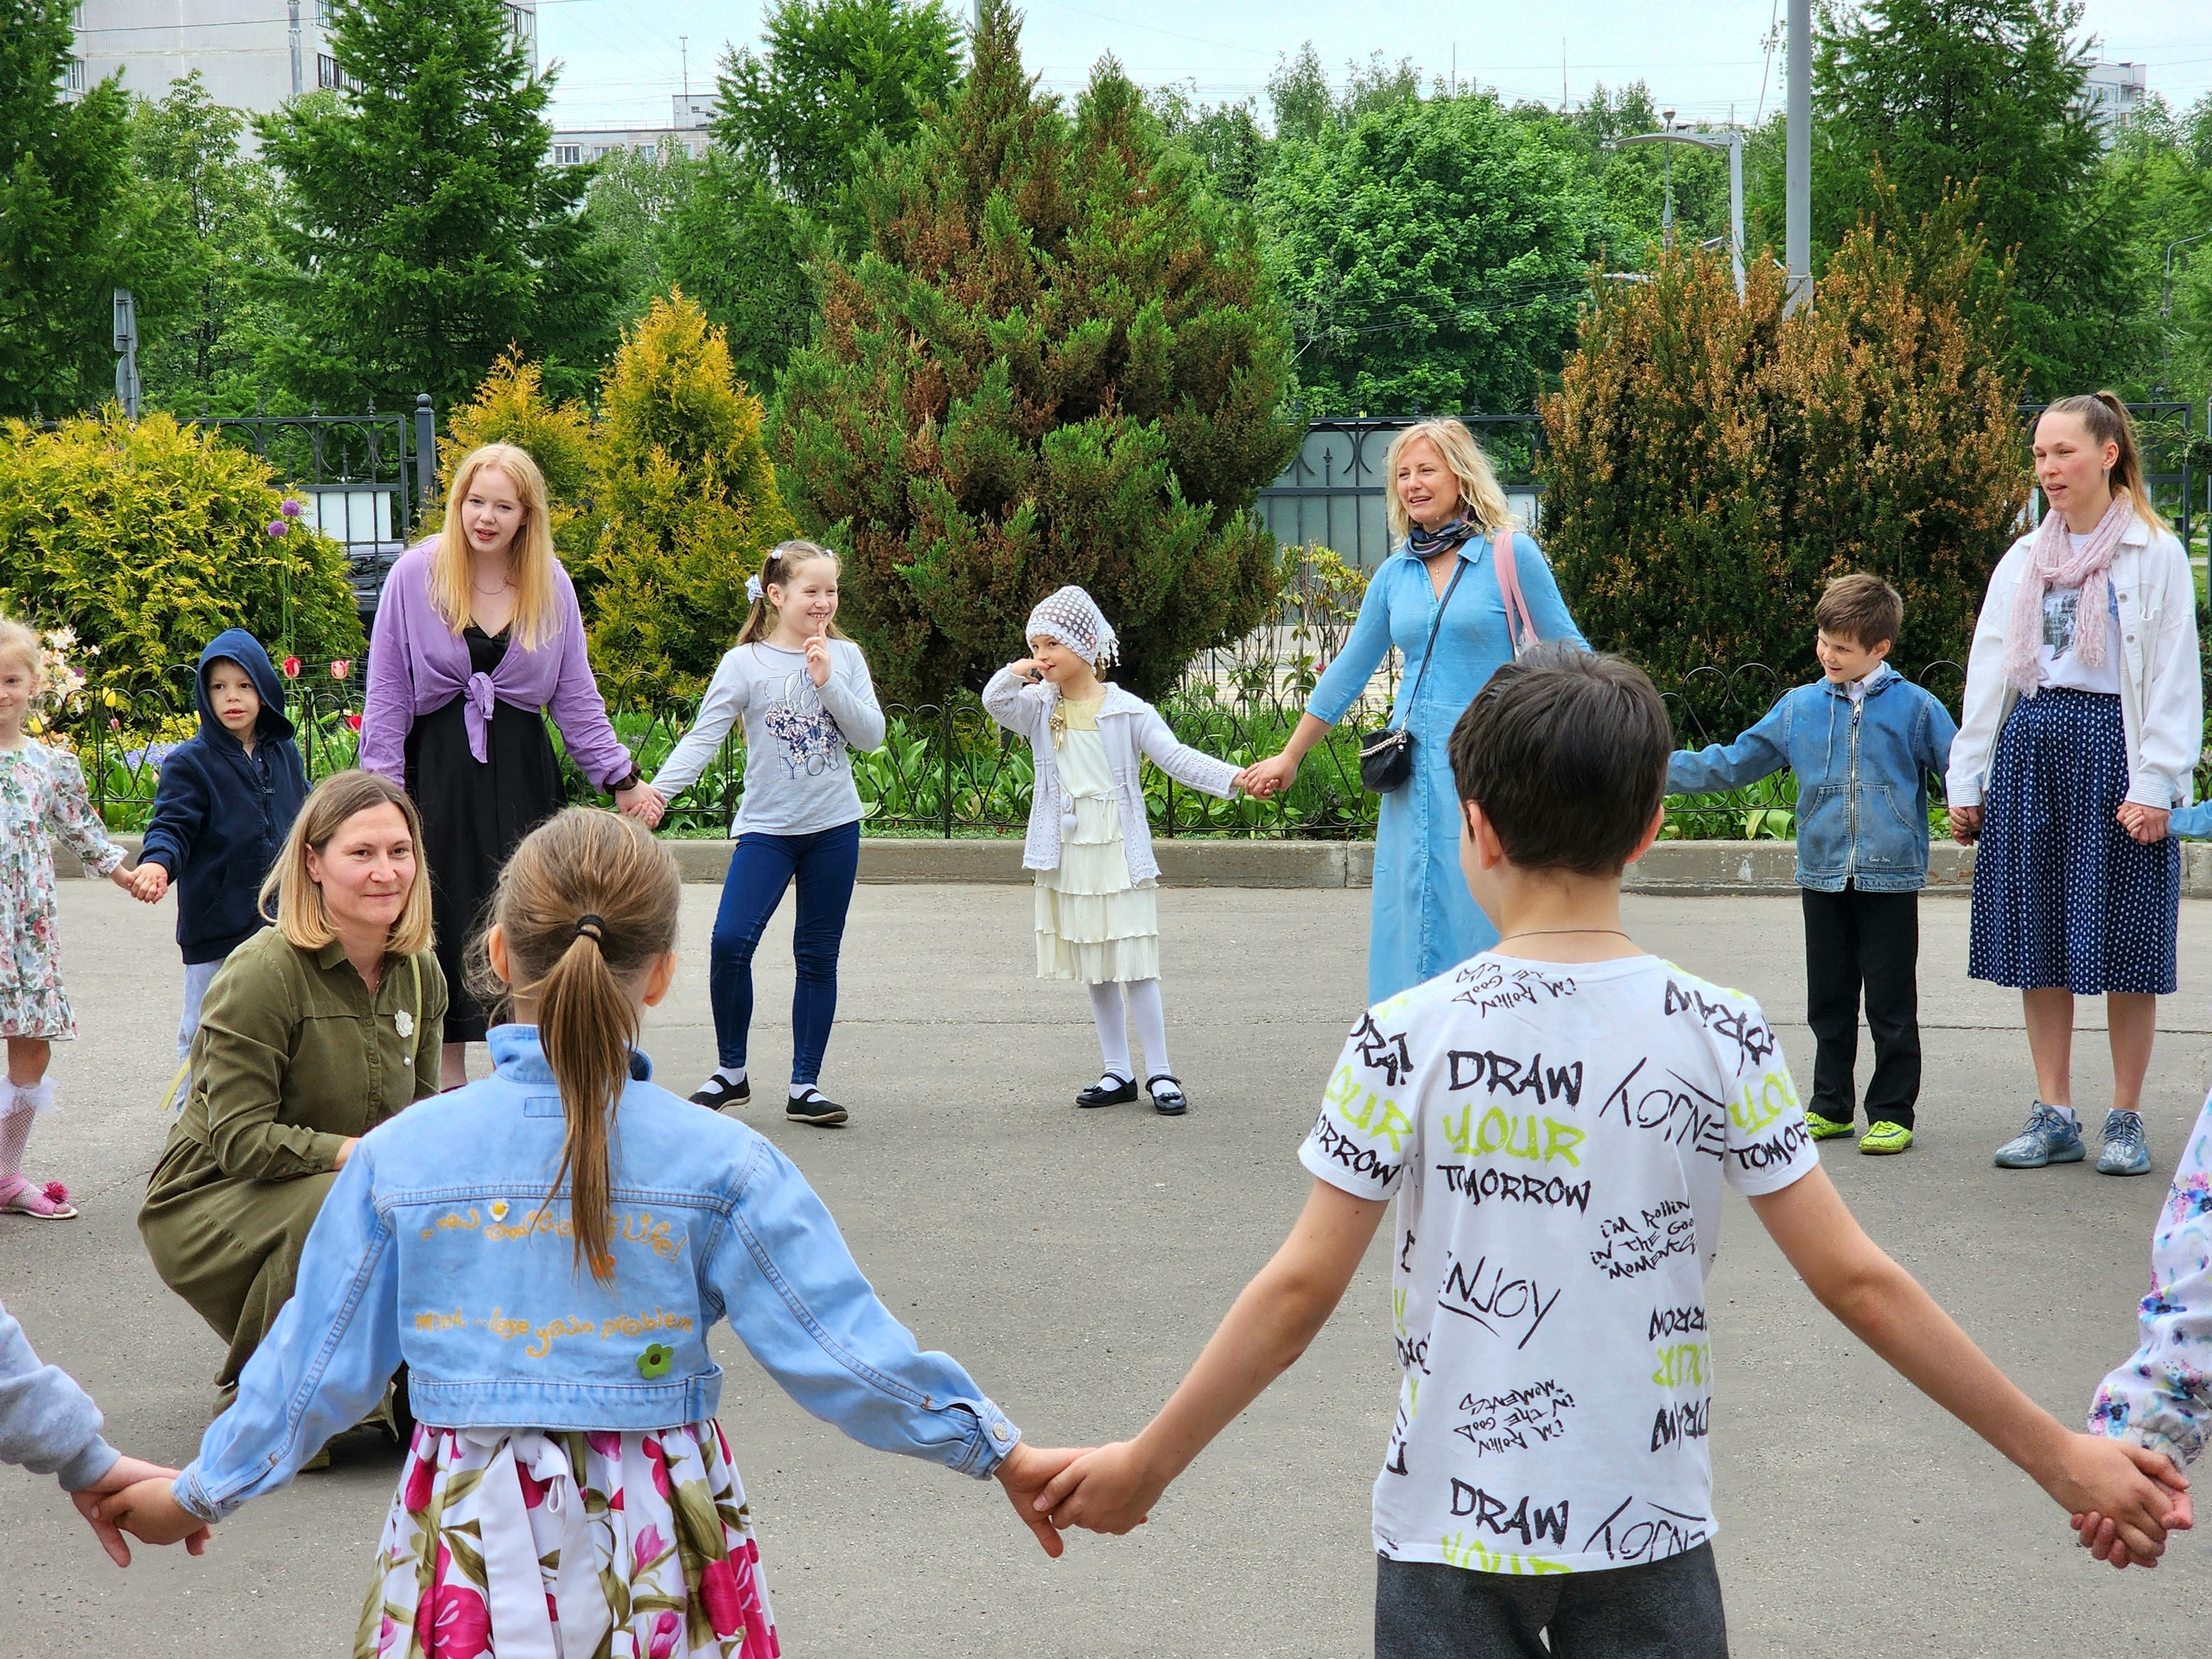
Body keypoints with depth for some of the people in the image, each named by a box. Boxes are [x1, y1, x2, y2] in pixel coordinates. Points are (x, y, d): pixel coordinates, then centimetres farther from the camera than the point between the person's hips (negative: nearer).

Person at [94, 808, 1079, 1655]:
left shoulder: (399, 1157, -4)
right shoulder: (720, 1165, -8)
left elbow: (316, 1365, 4)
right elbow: (844, 1347, -6)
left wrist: (199, 1493, 19)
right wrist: (999, 1452, 4)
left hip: (468, 1536, 1)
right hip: (655, 1541, -1)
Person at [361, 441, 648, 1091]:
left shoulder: (551, 585, 2)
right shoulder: (415, 575, -4)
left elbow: (575, 693, 9)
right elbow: (386, 691, 0)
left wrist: (621, 779, 6)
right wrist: (382, 782, -5)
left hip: (521, 768, 2)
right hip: (439, 765, -2)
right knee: (446, 913, 2)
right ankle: (450, 1075, 13)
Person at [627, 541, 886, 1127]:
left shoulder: (845, 658, 5)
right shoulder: (744, 663, -3)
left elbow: (871, 736, -2)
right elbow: (704, 735, -9)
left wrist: (827, 681, -13)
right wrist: (659, 787, -23)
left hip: (834, 826, 2)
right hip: (766, 826, -2)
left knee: (818, 957, 6)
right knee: (730, 940, -16)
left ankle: (804, 1086, 14)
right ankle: (730, 1072, 3)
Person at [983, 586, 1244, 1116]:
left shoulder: (1127, 711, -3)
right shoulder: (1039, 707, 6)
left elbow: (1176, 758, -7)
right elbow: (995, 702, -9)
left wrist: (1235, 778, -17)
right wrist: (1017, 672, -19)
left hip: (1118, 852, -4)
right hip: (1067, 855, 4)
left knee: (1134, 965, -5)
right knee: (1095, 971, 9)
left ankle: (1160, 1073, 2)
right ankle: (1117, 1073, 16)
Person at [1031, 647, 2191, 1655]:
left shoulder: (1407, 1038, -10)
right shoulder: (1719, 1036, -7)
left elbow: (1299, 1292, -8)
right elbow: (1856, 1281, -6)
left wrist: (1147, 1462, 4)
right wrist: (2058, 1457, 3)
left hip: (1448, 1536, -1)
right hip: (1650, 1539, 1)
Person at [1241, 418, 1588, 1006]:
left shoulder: (1510, 554, -3)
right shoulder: (1395, 572, 11)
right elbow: (1349, 670, 20)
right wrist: (1289, 757, 24)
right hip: (1415, 769, 5)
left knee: (1481, 919, -5)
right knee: (1414, 920, 5)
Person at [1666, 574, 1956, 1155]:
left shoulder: (1915, 708, 1)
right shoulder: (1799, 708, 10)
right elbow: (1733, 763, 16)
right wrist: (1660, 768, 11)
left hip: (1890, 877, -4)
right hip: (1822, 876, 4)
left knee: (1890, 1004, 0)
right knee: (1829, 1001, 11)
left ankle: (1893, 1113, 8)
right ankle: (1830, 1106, 22)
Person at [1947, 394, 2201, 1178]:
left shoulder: (2156, 555, -1)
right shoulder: (2022, 560, 13)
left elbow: (2174, 679, -4)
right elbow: (1987, 673, 15)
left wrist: (2153, 785, -13)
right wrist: (1966, 782, 10)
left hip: (2114, 746, -5)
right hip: (2030, 749, 5)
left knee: (2123, 942, -1)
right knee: (2039, 941, 5)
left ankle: (2126, 1119, 10)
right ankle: (2053, 1115, 13)